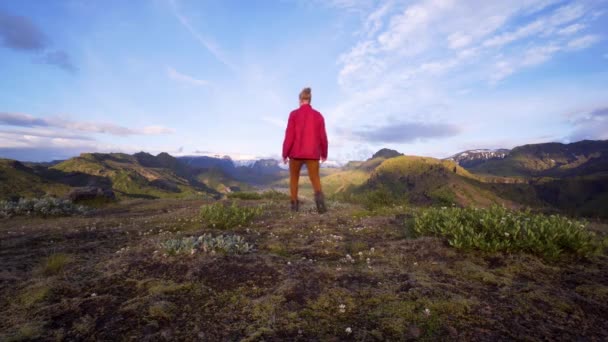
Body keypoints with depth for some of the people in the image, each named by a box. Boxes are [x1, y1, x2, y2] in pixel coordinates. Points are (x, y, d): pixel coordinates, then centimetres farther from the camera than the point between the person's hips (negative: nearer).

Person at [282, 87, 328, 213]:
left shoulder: (294, 114, -4)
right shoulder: (318, 115, 3)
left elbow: (289, 135, -9)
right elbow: (323, 137, 3)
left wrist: (285, 153, -1)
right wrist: (324, 153, 16)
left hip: (296, 152, -1)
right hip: (312, 154, 1)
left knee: (294, 177, 19)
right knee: (315, 180, 2)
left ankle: (294, 204, 17)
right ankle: (318, 195, -31)